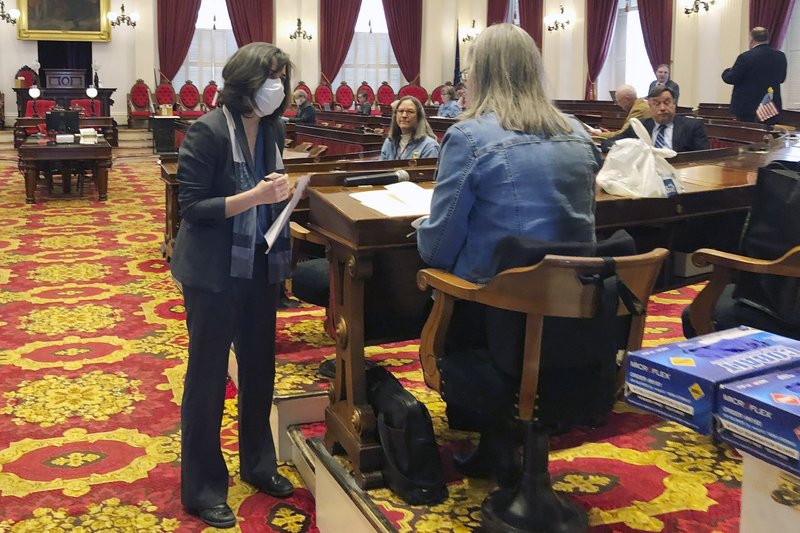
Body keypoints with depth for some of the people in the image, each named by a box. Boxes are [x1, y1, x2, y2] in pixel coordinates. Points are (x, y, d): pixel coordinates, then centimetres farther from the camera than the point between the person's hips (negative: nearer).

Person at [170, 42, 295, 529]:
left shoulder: (273, 128, 4)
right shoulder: (208, 131, -16)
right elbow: (191, 206, -17)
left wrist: (279, 192, -5)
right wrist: (252, 196, -26)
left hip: (261, 265, 7)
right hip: (214, 270, -6)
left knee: (260, 366, 16)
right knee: (208, 374, 4)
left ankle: (258, 464, 34)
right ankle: (202, 488, 18)